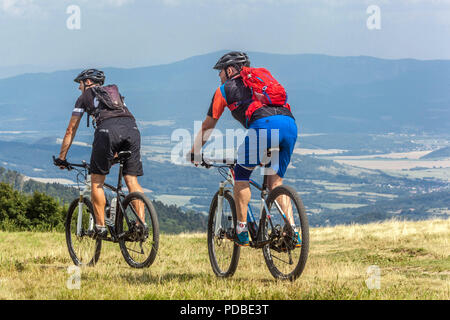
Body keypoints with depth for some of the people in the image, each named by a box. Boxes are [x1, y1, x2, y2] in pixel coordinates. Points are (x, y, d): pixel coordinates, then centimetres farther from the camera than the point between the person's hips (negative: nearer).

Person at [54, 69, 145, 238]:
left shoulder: (84, 97, 26)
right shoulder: (115, 92, 38)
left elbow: (70, 131, 28)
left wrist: (61, 158, 36)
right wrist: (115, 153, 54)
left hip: (107, 129, -4)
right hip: (132, 127, 4)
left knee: (97, 181, 8)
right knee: (132, 181, 6)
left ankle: (100, 226, 2)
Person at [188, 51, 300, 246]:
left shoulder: (225, 89, 22)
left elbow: (207, 127, 28)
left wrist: (193, 153, 41)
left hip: (264, 124, -5)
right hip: (290, 123, 5)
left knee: (241, 176, 13)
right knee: (275, 182, 16)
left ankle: (241, 232, 9)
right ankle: (292, 233, 4)